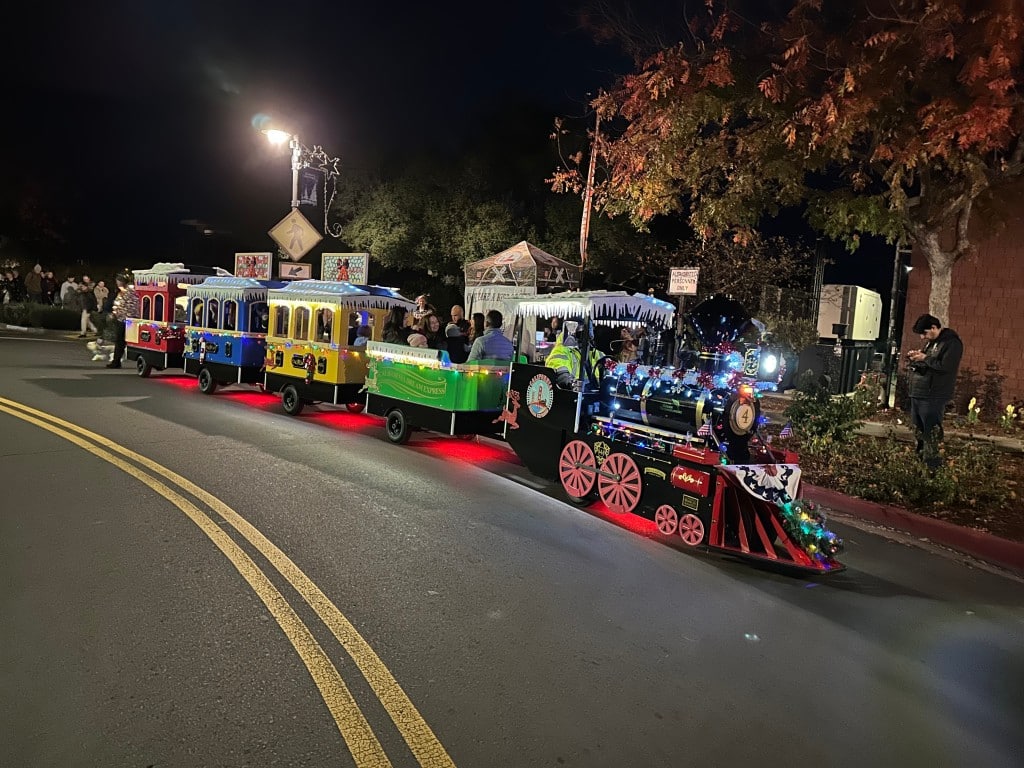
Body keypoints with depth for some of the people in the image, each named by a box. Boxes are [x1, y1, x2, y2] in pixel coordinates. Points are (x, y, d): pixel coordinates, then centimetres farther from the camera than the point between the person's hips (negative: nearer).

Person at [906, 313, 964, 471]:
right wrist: (915, 357, 5)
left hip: (933, 398, -9)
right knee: (919, 433, 16)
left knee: (931, 436, -6)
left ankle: (931, 468, -1)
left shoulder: (952, 343, -11)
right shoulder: (931, 342, 17)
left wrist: (925, 358, -13)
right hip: (918, 394, 9)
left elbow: (945, 367, -22)